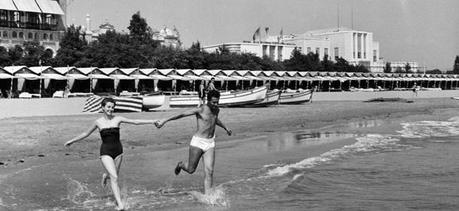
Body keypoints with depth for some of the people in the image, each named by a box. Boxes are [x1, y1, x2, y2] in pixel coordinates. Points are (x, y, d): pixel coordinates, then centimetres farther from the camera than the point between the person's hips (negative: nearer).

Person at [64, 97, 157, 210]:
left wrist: (151, 121, -3)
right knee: (114, 178, -16)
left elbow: (135, 121, 1)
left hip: (118, 150, 2)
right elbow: (86, 133, 15)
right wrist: (72, 141, 20)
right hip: (105, 152, -2)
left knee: (114, 176, 16)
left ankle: (105, 176, 55)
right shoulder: (98, 122, 1)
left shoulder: (117, 119, 1)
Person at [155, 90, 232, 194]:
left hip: (210, 143, 5)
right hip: (198, 142, -5)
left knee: (209, 171, -7)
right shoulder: (201, 110, -13)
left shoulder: (216, 110, 8)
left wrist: (225, 128, 48)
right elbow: (182, 114, -18)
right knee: (191, 170, 8)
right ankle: (180, 165, 43)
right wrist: (165, 120, -24)